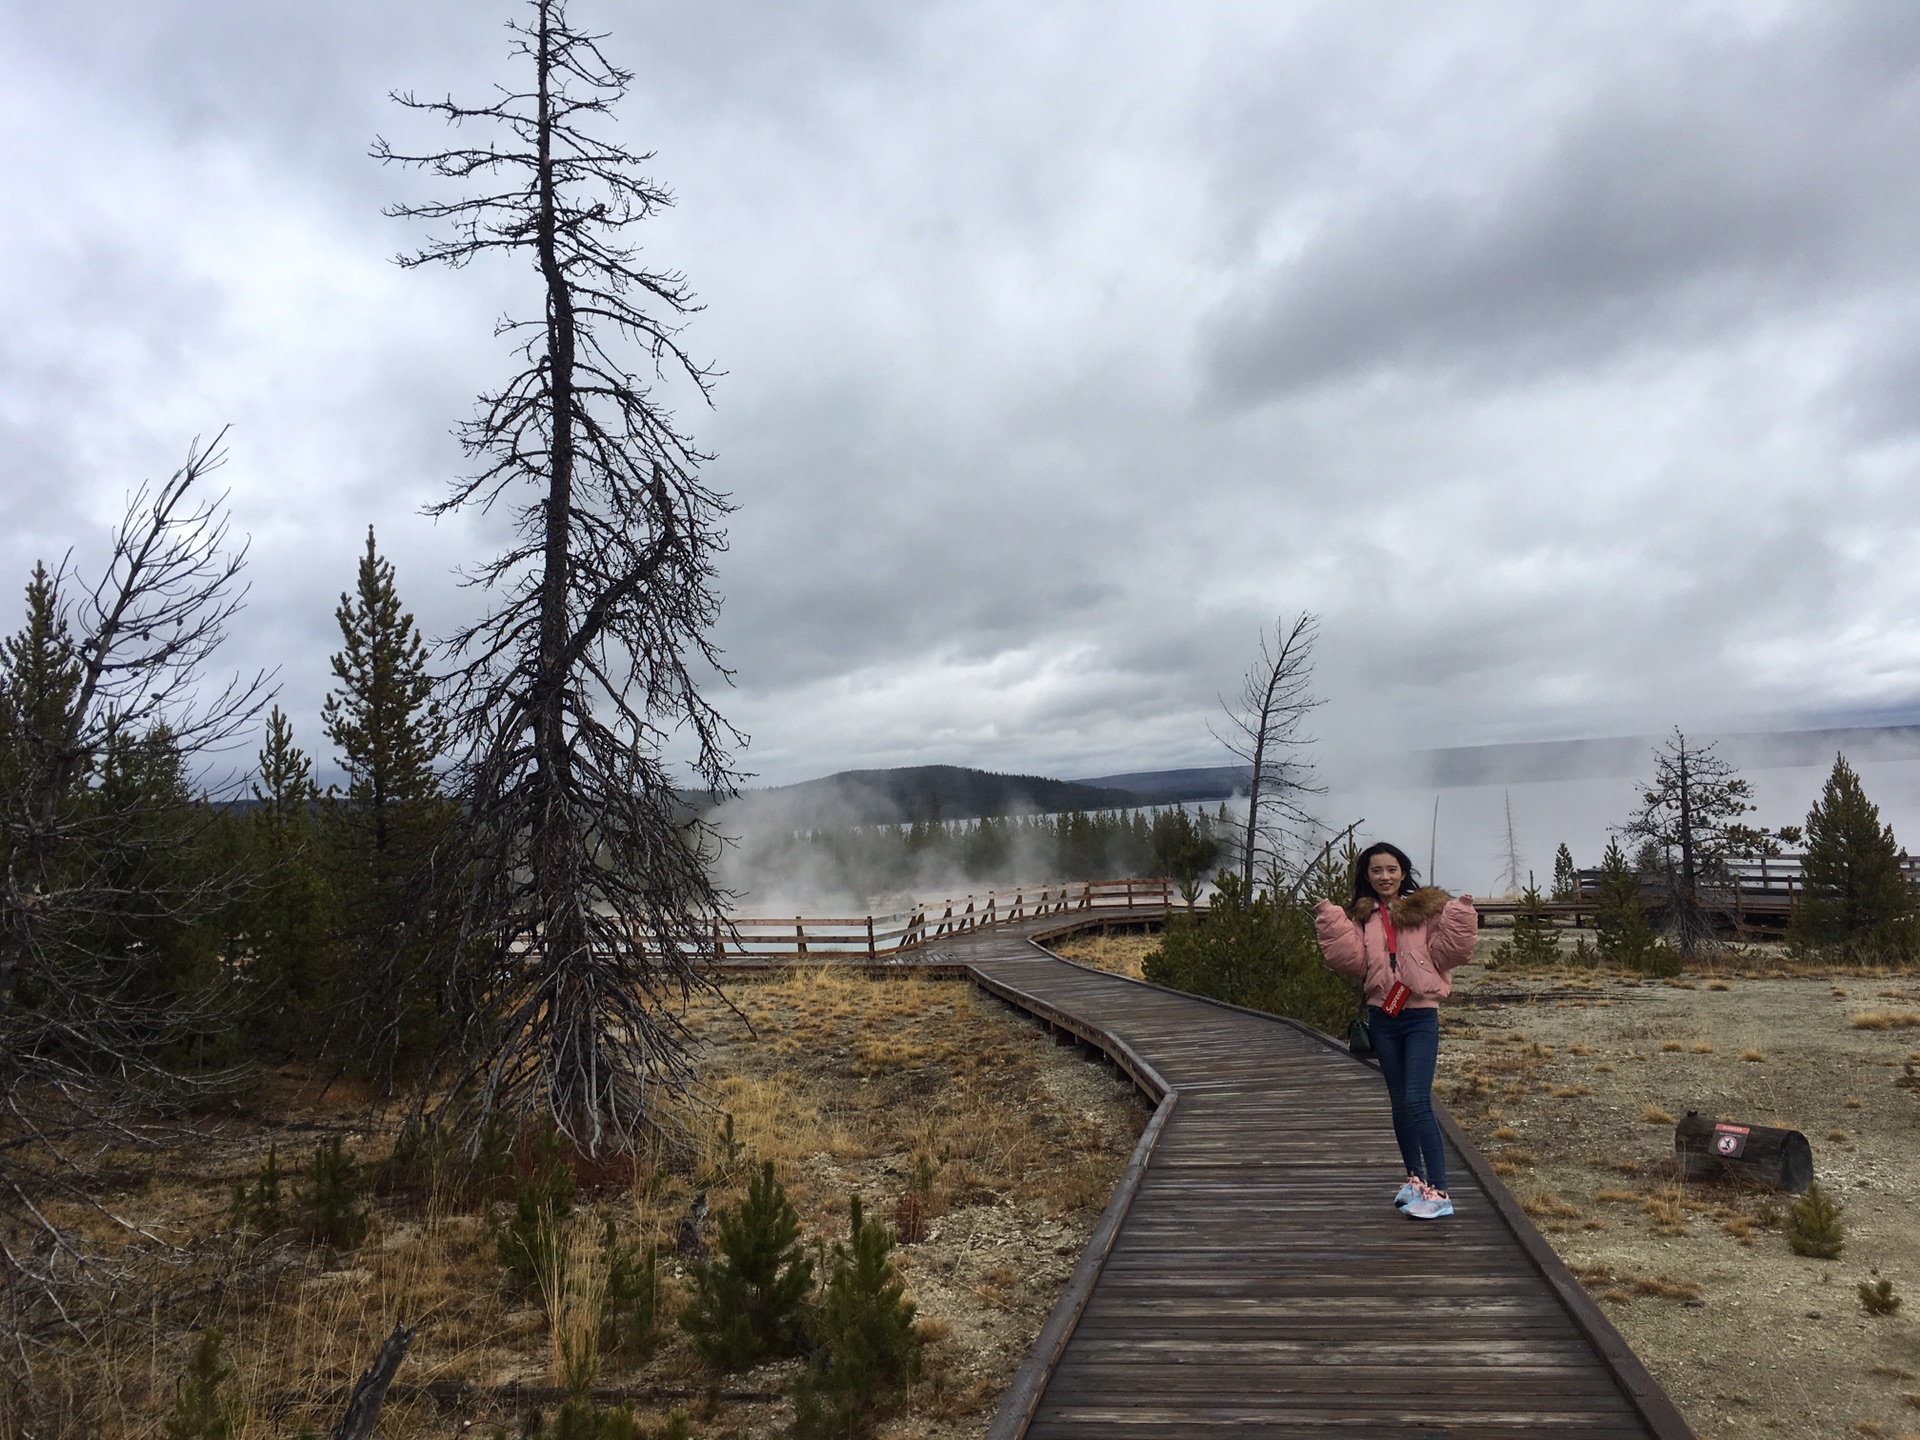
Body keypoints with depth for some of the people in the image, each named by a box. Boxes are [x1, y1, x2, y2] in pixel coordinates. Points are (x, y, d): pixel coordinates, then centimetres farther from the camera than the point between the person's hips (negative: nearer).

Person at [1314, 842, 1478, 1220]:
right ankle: (1415, 1179, 28)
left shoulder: (1426, 910, -2)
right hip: (1382, 1018, 4)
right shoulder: (1361, 918, 8)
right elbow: (1354, 961, -6)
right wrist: (1332, 924, -16)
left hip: (1421, 1017, -4)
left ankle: (1439, 1192, -6)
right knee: (1400, 1102, 14)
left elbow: (1448, 952, -9)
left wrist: (1459, 917, -23)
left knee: (1418, 1101, -12)